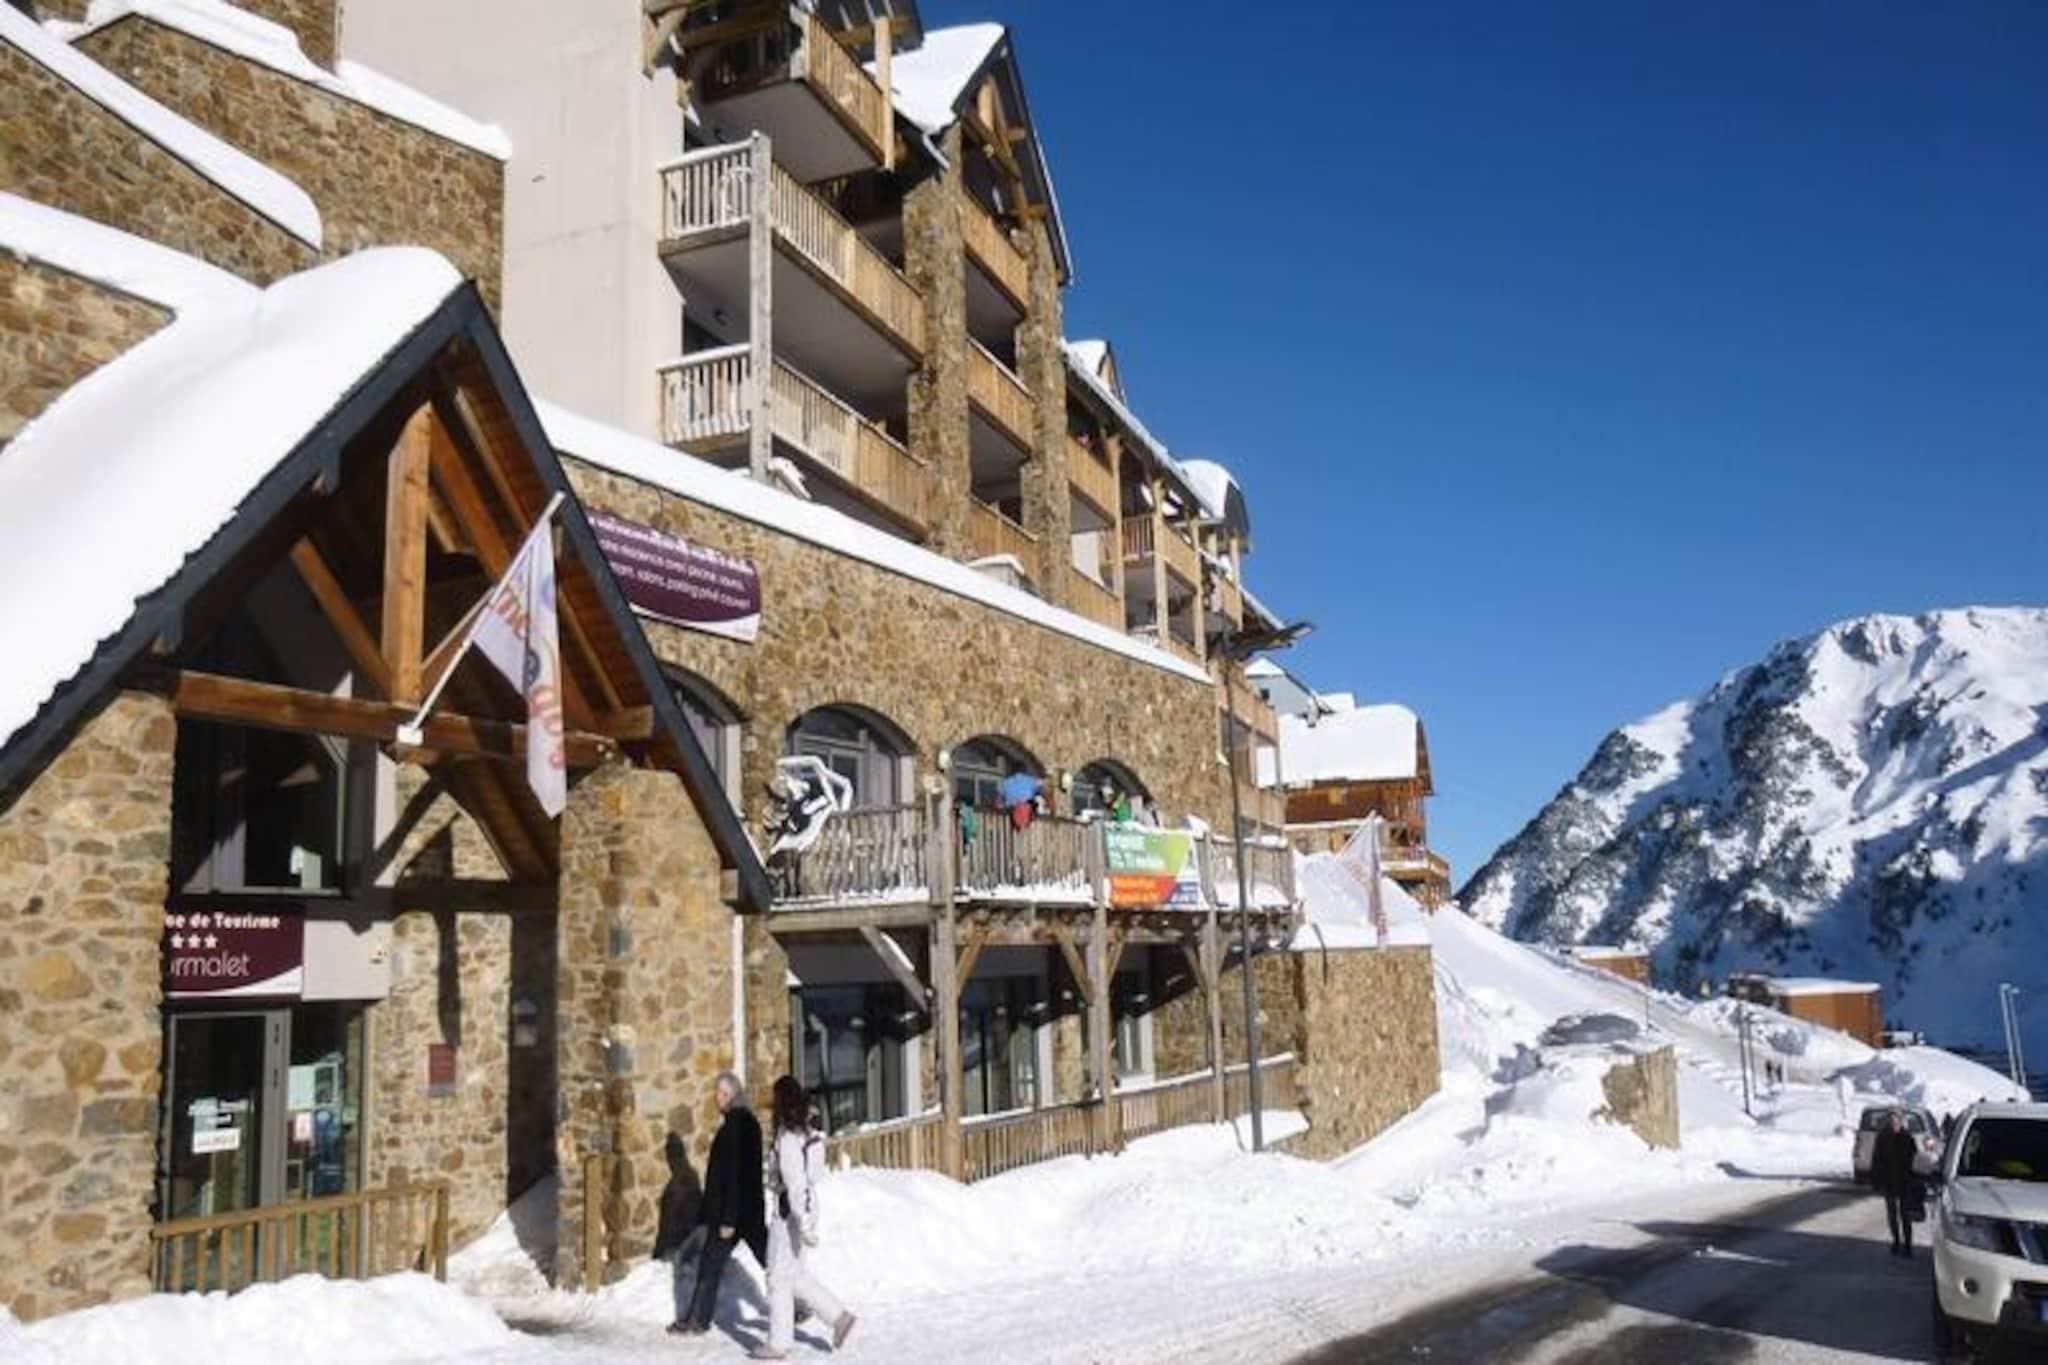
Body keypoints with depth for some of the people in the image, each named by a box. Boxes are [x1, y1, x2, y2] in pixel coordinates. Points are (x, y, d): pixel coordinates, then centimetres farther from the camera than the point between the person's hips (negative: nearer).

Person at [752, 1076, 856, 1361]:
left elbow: (795, 1183, -23)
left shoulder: (788, 1139, -21)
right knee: (795, 1272, 19)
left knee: (779, 1276, 4)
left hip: (790, 1210, -9)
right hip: (807, 1204, 9)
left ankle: (778, 1343, 14)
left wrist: (805, 1226, -24)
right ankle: (838, 1316, 17)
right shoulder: (807, 1132, 7)